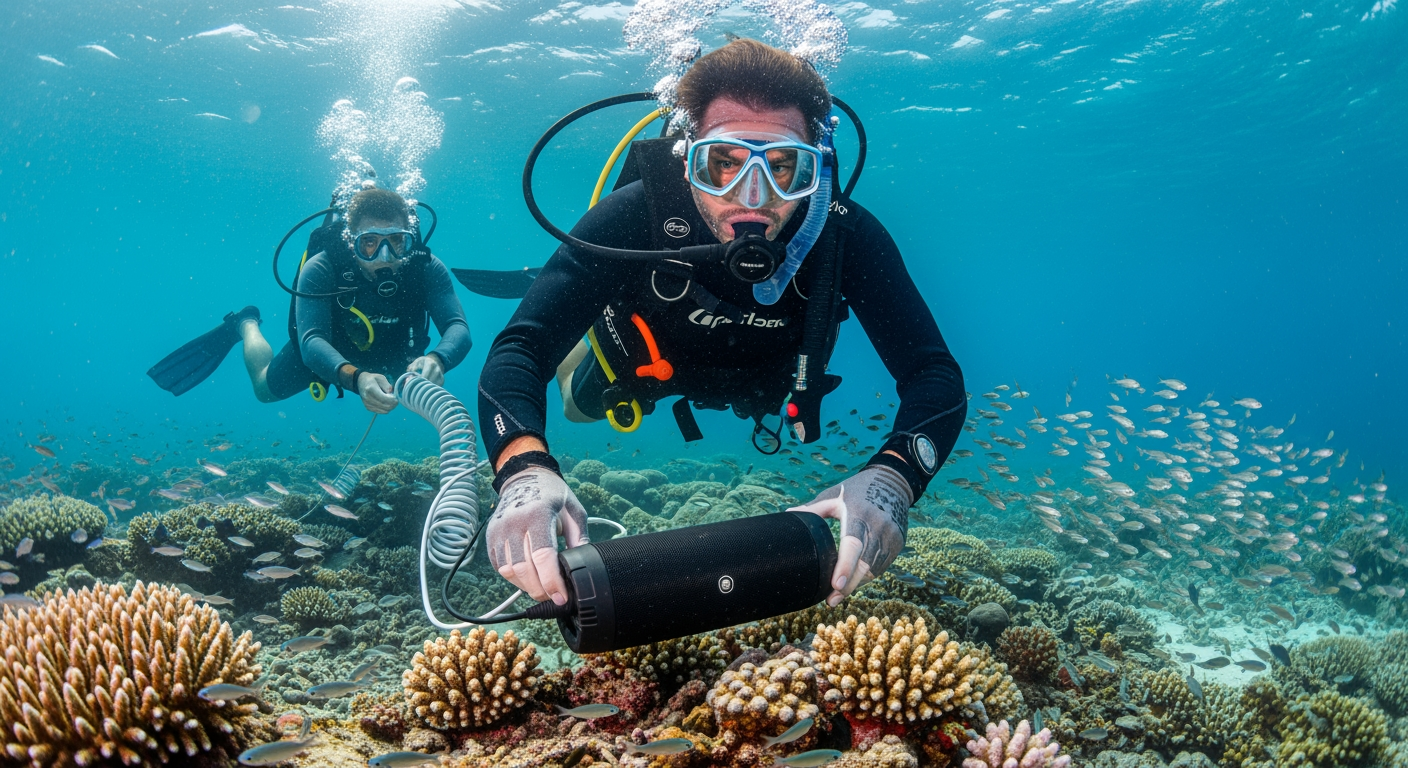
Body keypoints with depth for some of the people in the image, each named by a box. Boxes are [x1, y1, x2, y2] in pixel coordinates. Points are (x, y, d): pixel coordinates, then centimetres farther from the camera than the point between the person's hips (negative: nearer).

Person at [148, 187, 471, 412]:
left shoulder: (426, 268, -36)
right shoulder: (320, 270, -41)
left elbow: (459, 329, -46)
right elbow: (311, 342, -50)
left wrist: (436, 360, -70)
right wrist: (355, 378, -71)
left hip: (391, 349, 2)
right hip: (327, 346, -2)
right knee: (266, 389, 21)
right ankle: (246, 325, 48)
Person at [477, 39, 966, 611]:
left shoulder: (844, 236, -40)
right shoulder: (636, 216, -44)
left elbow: (935, 376, -43)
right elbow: (519, 350, -48)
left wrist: (891, 478, -65)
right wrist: (524, 469, -71)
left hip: (763, 376, 2)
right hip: (645, 362, -1)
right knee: (581, 403, 29)